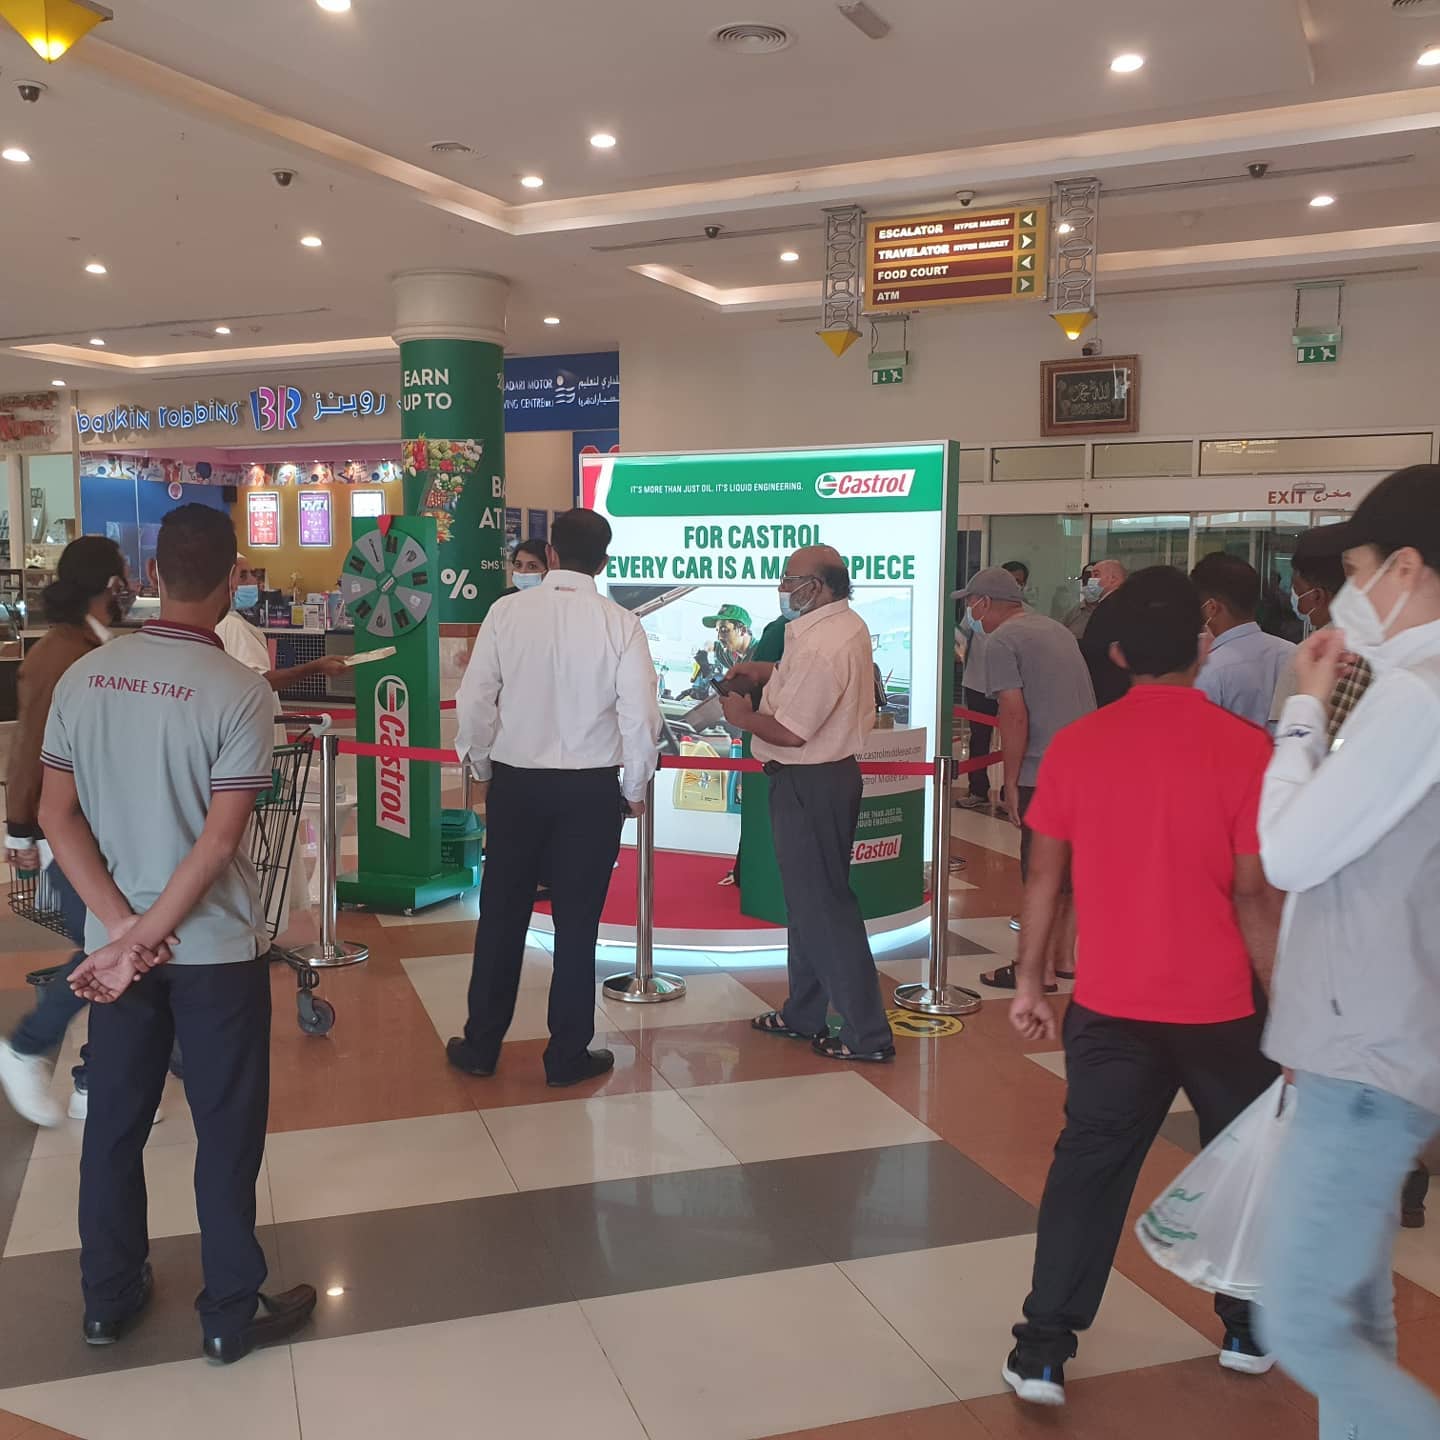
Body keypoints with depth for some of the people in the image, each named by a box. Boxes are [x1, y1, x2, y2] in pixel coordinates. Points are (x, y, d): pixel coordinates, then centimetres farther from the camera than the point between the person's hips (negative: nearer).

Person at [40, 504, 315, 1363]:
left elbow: (57, 816, -4)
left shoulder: (84, 677, -1)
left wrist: (125, 928, -8)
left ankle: (109, 1298, 32)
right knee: (228, 1128, 8)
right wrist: (144, 937, -13)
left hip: (115, 939, 5)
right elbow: (220, 843, -21)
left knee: (115, 1119, 17)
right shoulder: (241, 694, -17)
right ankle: (233, 1314, 20)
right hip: (215, 946, -5)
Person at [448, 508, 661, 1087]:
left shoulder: (507, 612, -6)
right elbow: (641, 716, -10)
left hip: (514, 783, 1)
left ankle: (480, 1045, 24)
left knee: (502, 915, 14)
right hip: (591, 790, -1)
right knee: (576, 923, 9)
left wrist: (482, 767, 12)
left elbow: (474, 699, -4)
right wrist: (634, 789, 5)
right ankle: (568, 1055, 18)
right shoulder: (621, 625, -9)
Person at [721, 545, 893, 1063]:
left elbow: (790, 732, -24)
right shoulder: (849, 625, 8)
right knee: (809, 898, 19)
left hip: (807, 784, -11)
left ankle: (867, 1034, 5)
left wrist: (744, 716, -7)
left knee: (823, 905, -2)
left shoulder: (818, 647, -25)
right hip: (833, 772, 11)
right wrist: (767, 672, 12)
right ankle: (804, 1014, 32)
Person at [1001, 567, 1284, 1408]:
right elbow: (1255, 893, -13)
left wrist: (1031, 981, 10)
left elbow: (1046, 875, 0)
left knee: (1089, 1167, 12)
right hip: (1221, 1004, -1)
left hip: (1111, 1002, 2)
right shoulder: (1244, 748, -13)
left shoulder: (1076, 744, -5)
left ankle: (1043, 1353, 13)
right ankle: (1249, 1330, 37)